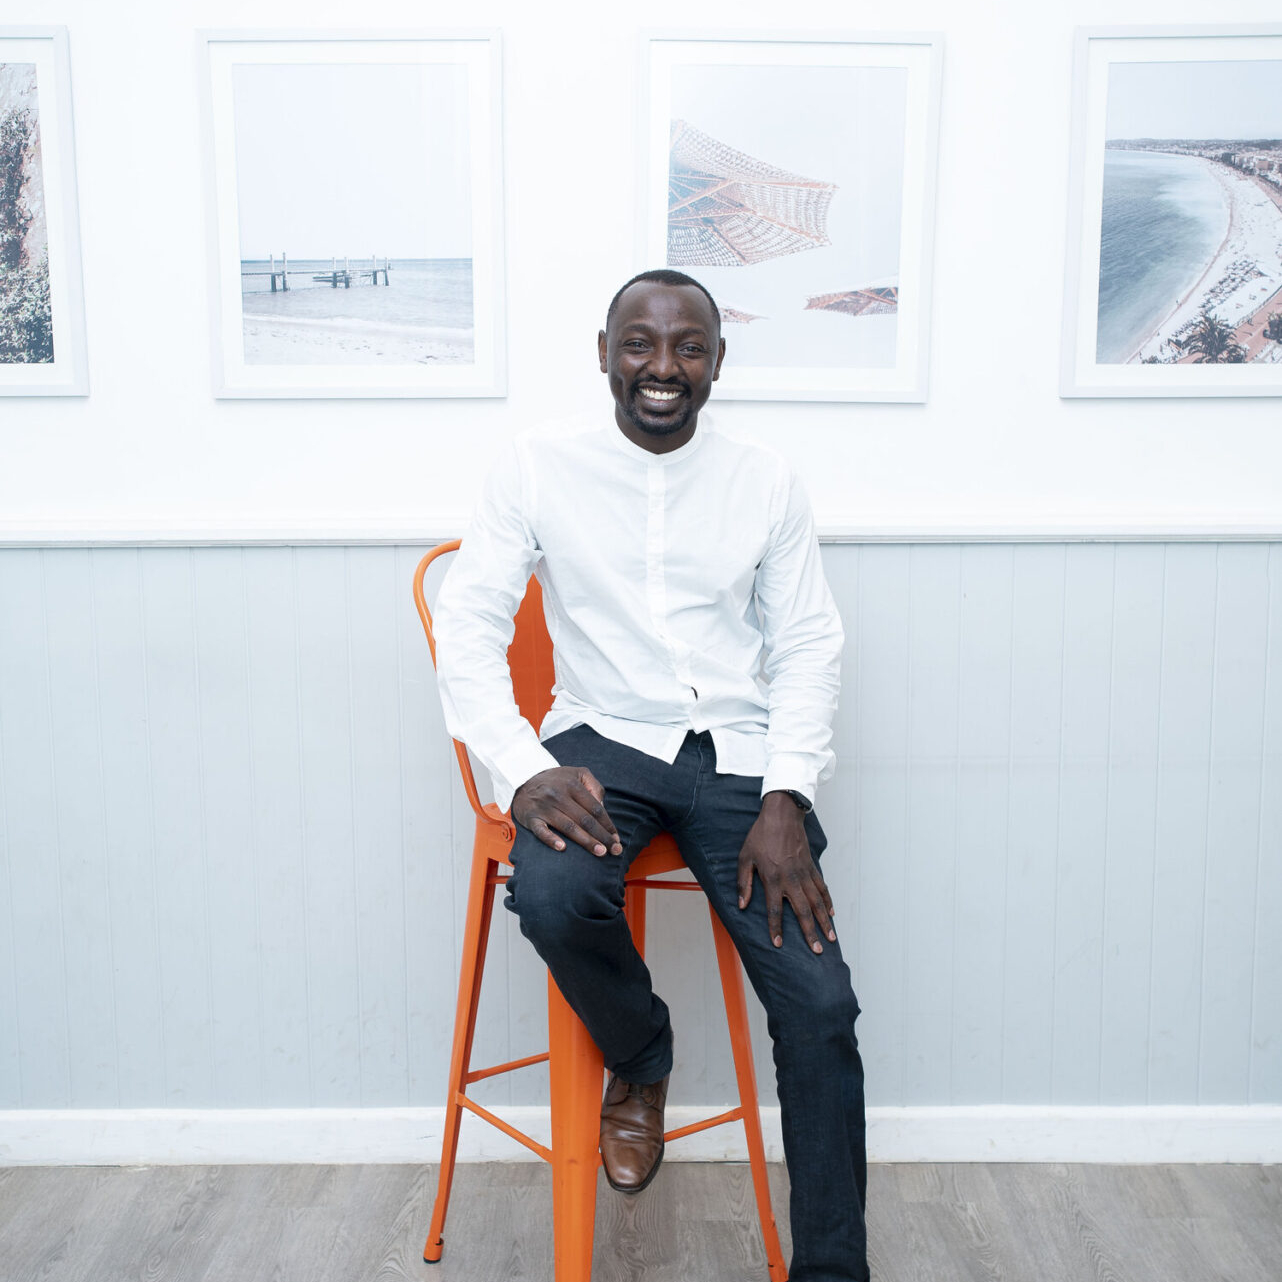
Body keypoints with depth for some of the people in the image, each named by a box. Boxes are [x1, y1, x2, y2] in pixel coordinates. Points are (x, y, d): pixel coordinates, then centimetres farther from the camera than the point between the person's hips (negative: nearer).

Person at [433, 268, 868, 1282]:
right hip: (605, 740, 0)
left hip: (738, 752, 1)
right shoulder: (542, 467, 3)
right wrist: (523, 770, -18)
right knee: (551, 894, -33)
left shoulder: (766, 482, 7)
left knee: (820, 1002, -14)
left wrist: (786, 797, -12)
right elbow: (470, 625, -2)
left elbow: (808, 647, 4)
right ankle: (640, 1062, 2)